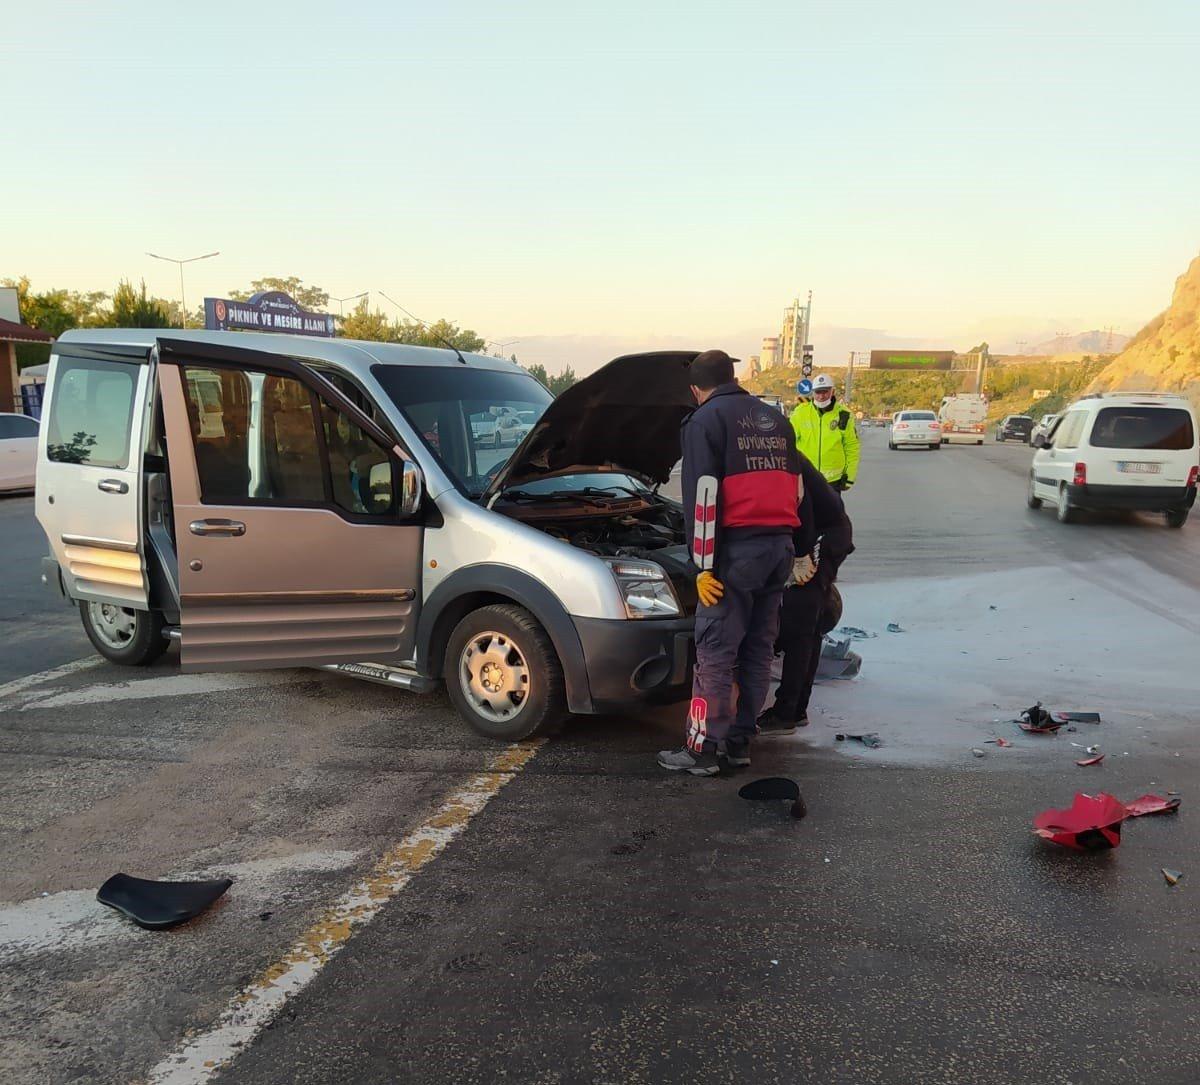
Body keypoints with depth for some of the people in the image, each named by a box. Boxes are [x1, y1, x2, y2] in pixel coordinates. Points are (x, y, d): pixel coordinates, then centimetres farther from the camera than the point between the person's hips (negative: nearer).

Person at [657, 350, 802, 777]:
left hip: (738, 548, -7)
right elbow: (795, 487, 22)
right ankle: (739, 742, 19)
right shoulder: (775, 419, 20)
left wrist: (703, 564, -12)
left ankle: (703, 749, 2)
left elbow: (704, 496, -12)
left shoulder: (706, 420, -3)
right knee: (758, 648, 11)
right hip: (779, 547, 7)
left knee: (715, 651, -2)